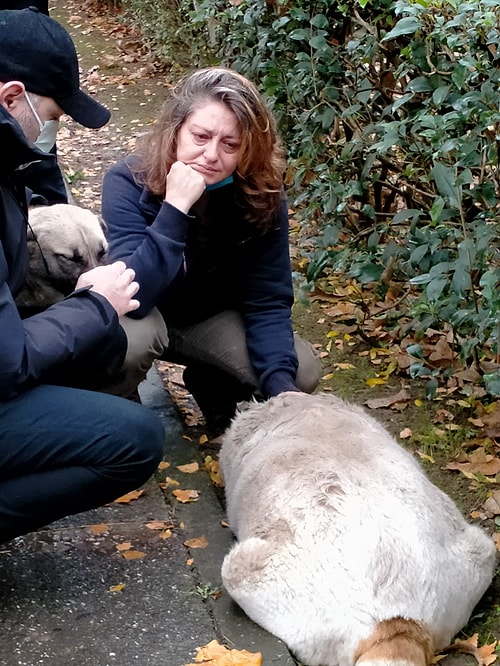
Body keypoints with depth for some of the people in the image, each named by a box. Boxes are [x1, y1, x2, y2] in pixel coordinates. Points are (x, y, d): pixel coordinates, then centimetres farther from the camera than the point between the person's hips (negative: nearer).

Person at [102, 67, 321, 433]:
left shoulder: (262, 194, -21)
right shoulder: (129, 182, -29)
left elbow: (268, 300, -17)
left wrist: (281, 384, -32)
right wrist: (175, 207, -46)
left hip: (211, 318, 3)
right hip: (142, 317, -3)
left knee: (301, 372, -16)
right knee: (128, 337, -37)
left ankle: (211, 387, 15)